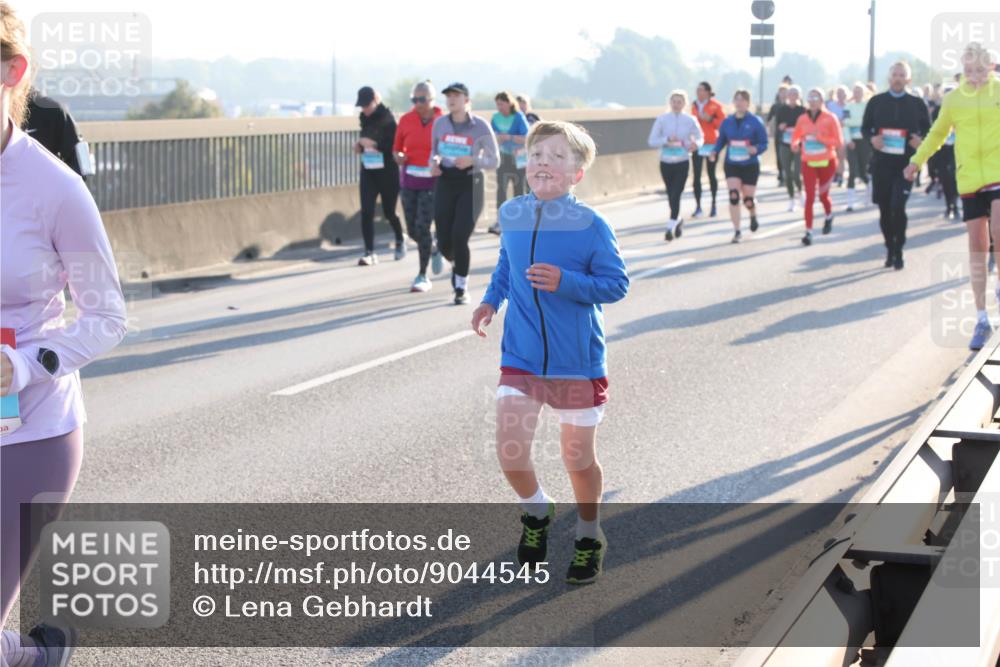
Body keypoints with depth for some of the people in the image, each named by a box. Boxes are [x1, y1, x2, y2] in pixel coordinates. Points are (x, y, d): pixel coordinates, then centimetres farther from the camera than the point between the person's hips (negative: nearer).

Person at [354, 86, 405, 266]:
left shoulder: (387, 118, -12)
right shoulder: (365, 118, 8)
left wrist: (374, 144, -25)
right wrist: (360, 145, 2)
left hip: (387, 171, -5)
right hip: (368, 171, 5)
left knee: (389, 211, 8)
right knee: (366, 212, -7)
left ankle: (400, 241, 37)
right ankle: (370, 253, -7)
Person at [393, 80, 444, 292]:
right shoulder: (406, 120, 1)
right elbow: (397, 148, 11)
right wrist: (398, 157, -11)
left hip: (432, 182, -4)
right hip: (409, 181, 4)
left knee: (422, 227, -11)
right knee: (412, 230, 7)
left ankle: (423, 276, 2)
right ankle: (433, 249, 41)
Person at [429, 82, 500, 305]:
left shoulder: (480, 126, -7)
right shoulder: (440, 123, 3)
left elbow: (494, 160, -2)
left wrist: (472, 160, -20)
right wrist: (434, 163, -5)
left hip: (470, 184, -3)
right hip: (445, 183, 3)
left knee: (460, 237, -15)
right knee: (444, 242, -1)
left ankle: (461, 288, 4)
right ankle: (456, 264, 37)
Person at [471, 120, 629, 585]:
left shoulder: (591, 226, -14)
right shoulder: (511, 215, 0)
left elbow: (616, 284, -11)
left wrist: (565, 282, -24)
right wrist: (491, 299, 5)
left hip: (578, 362, -3)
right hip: (520, 357, 3)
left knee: (579, 459, 9)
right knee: (510, 453, -8)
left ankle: (589, 537, 35)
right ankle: (536, 512, 25)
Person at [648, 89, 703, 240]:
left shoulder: (690, 120, -2)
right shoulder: (662, 119, -3)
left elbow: (700, 137, 11)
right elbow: (652, 141, -6)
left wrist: (696, 144, -12)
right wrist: (667, 140, -22)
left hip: (682, 163, -2)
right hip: (666, 163, 2)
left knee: (675, 196, -12)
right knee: (671, 196, 13)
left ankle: (670, 227, -7)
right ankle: (678, 221, 37)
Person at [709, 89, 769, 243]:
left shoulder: (755, 122, -8)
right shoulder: (727, 121, 1)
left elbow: (764, 143, -6)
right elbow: (721, 140, 9)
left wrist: (755, 149, -27)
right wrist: (715, 152, -9)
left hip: (750, 166, -2)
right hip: (731, 165, 2)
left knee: (748, 200, 4)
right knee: (733, 196, -14)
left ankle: (753, 216, 42)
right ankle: (737, 232, -5)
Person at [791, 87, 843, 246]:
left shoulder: (830, 118, -6)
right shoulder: (802, 119, 1)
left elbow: (838, 142, -9)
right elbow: (795, 136, 13)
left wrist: (819, 137, -21)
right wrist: (795, 145, -11)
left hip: (827, 163, -1)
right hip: (808, 163, 1)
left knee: (823, 195, 11)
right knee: (809, 197, -8)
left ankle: (829, 216, 44)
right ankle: (809, 232, -8)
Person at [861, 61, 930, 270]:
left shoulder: (917, 104, 3)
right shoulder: (876, 102, 5)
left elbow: (928, 130, 10)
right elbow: (865, 127, 11)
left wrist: (920, 140, -12)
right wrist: (872, 138, -10)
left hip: (905, 163, -2)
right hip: (881, 162, 2)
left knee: (898, 206, -15)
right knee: (884, 209, 6)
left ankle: (898, 251, 0)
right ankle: (890, 249, 22)